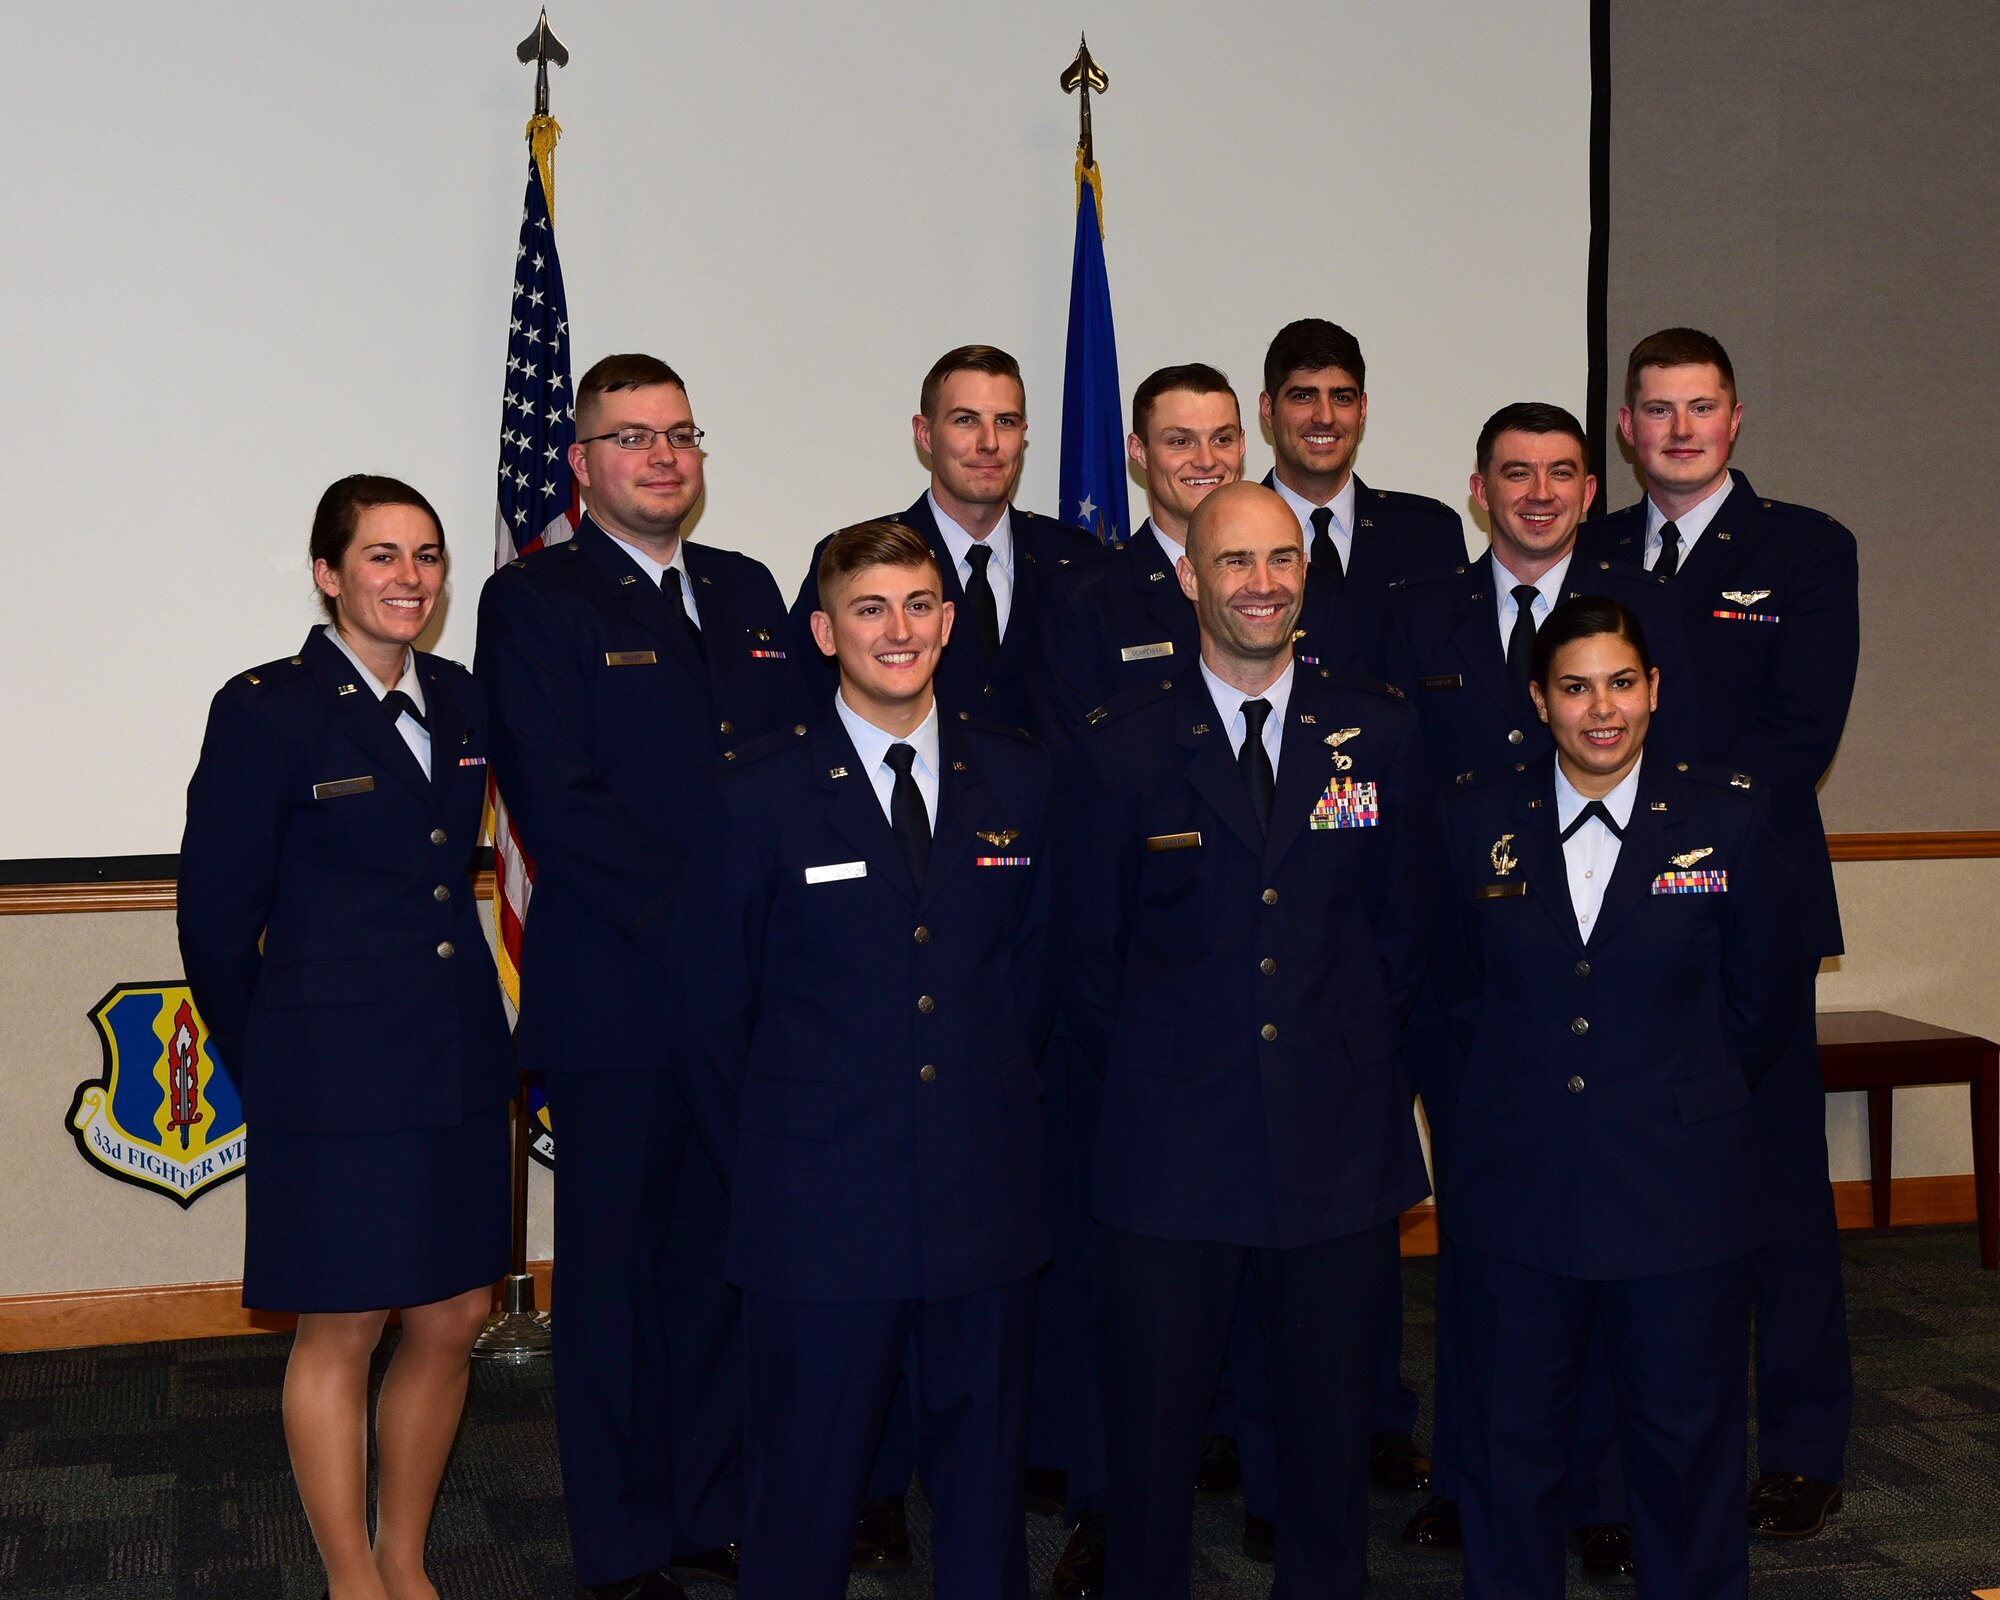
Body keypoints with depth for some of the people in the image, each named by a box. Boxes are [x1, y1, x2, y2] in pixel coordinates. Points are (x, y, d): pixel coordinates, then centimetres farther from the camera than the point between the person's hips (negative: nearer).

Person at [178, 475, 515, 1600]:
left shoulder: (462, 702, 8)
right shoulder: (266, 711, -9)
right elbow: (217, 916, -4)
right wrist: (269, 1067, 4)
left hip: (460, 1065, 6)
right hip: (338, 1076, -6)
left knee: (455, 1319, 11)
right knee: (343, 1335, 6)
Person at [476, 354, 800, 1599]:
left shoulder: (748, 591, 15)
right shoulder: (536, 599, -4)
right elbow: (559, 802, -14)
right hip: (617, 1000, -5)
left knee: (724, 1254, 13)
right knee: (614, 1263, 7)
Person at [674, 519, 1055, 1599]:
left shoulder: (1019, 779, 5)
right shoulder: (759, 794, -5)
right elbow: (714, 1007, 2)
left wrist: (993, 1097, 10)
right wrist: (778, 1145, 5)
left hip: (987, 1204, 3)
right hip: (819, 1214, -3)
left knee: (984, 1489, 16)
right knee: (803, 1502, 8)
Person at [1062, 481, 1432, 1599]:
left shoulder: (1378, 732, 3)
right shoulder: (1123, 751, -1)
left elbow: (1405, 921, 9)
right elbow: (1089, 958, 5)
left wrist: (1361, 1052, 6)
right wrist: (1149, 1074, 4)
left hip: (1342, 1142, 2)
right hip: (1172, 1142, -1)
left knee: (1334, 1432, 13)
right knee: (1154, 1432, 8)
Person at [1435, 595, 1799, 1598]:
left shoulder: (1730, 823, -2)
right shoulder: (1478, 822, 2)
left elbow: (1759, 1014, 5)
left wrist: (1671, 1094, 8)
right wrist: (1526, 1084, 9)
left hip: (1679, 1190, -1)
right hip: (1516, 1186, 1)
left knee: (1687, 1442, 10)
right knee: (1510, 1441, 10)